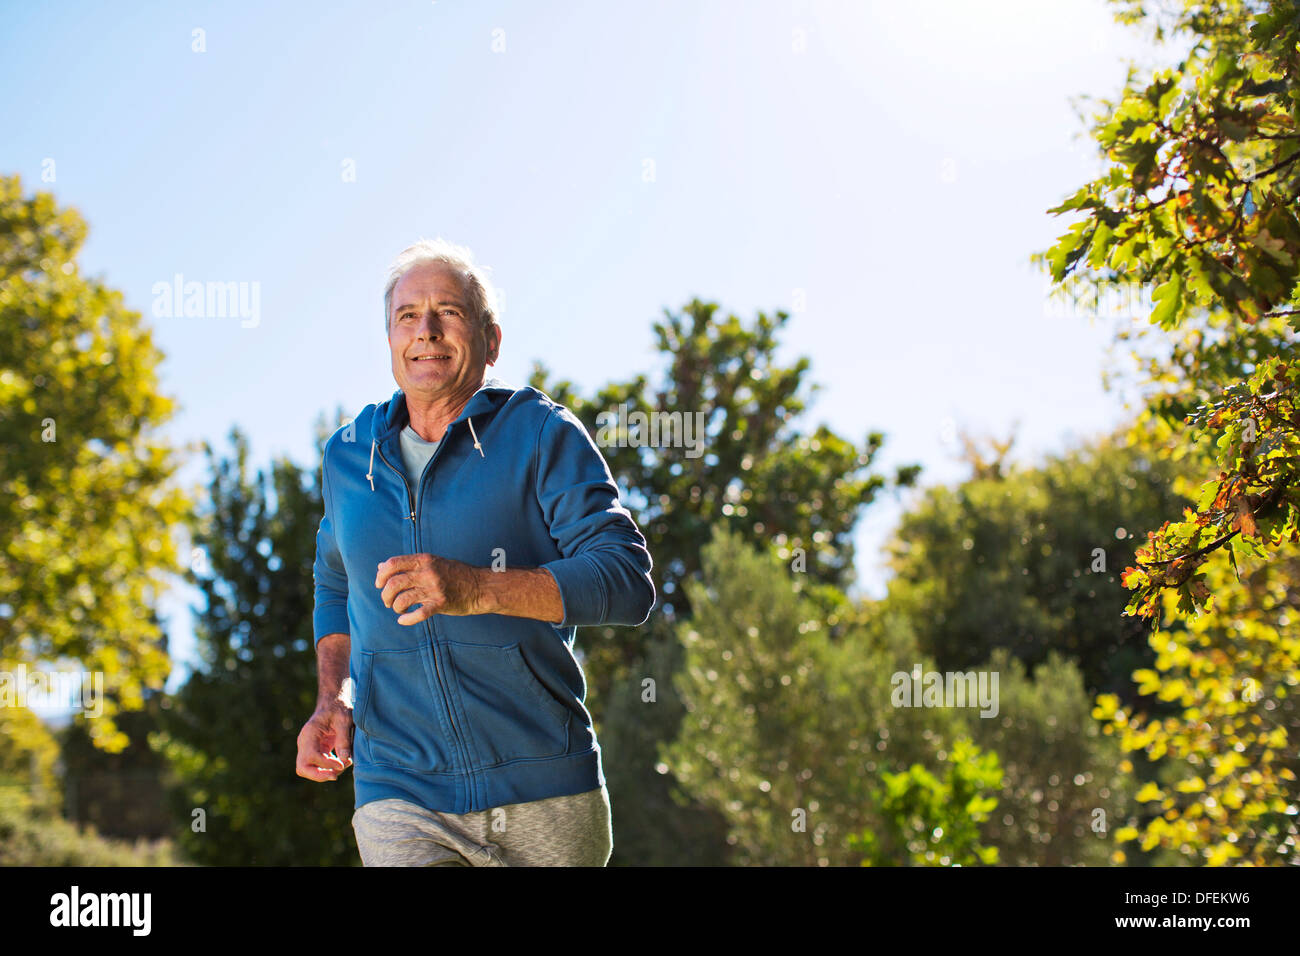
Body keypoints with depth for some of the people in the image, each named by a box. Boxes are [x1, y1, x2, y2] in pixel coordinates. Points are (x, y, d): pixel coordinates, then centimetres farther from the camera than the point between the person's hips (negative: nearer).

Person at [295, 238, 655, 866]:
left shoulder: (541, 434, -1)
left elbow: (628, 582, -12)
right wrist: (332, 700, 11)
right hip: (401, 800, 2)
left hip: (545, 794, -2)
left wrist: (477, 589, -24)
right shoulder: (347, 456, 13)